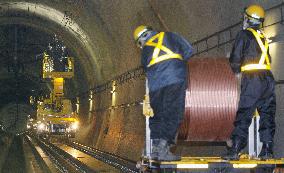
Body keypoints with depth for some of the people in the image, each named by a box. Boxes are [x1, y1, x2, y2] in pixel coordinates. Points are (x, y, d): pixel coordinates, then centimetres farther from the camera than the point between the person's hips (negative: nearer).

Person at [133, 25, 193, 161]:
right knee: (173, 114, -3)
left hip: (155, 85, 3)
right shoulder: (169, 36, 20)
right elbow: (188, 50, 11)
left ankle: (155, 148, 11)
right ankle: (163, 148, -12)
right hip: (175, 80, -3)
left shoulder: (145, 50, 24)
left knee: (156, 115, 15)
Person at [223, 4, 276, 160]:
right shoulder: (263, 37, 19)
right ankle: (267, 150, 7)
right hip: (268, 78, 6)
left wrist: (236, 70, 17)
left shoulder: (244, 34, 0)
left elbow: (235, 58, -4)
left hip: (252, 79, -6)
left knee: (243, 115, -6)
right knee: (267, 114, 9)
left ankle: (235, 151, -9)